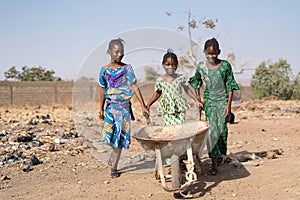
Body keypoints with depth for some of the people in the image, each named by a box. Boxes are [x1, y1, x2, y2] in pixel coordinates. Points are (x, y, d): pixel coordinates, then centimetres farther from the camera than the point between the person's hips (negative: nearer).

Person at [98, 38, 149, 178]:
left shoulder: (126, 68, -2)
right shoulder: (105, 70, 4)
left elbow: (134, 87, -6)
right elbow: (103, 90, 11)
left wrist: (143, 106, -11)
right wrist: (101, 109, 13)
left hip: (124, 106, -1)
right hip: (111, 105, 1)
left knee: (120, 135, 1)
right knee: (109, 134, -8)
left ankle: (114, 167, 11)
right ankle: (115, 153, 25)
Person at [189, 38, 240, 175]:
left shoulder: (225, 65, -4)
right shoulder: (201, 67, 1)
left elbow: (230, 85, -2)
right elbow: (196, 82, 16)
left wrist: (229, 104, -8)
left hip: (223, 99, -1)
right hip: (209, 100, 1)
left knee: (222, 128, 1)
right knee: (212, 130, -6)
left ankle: (220, 155, 25)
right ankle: (214, 164, -6)